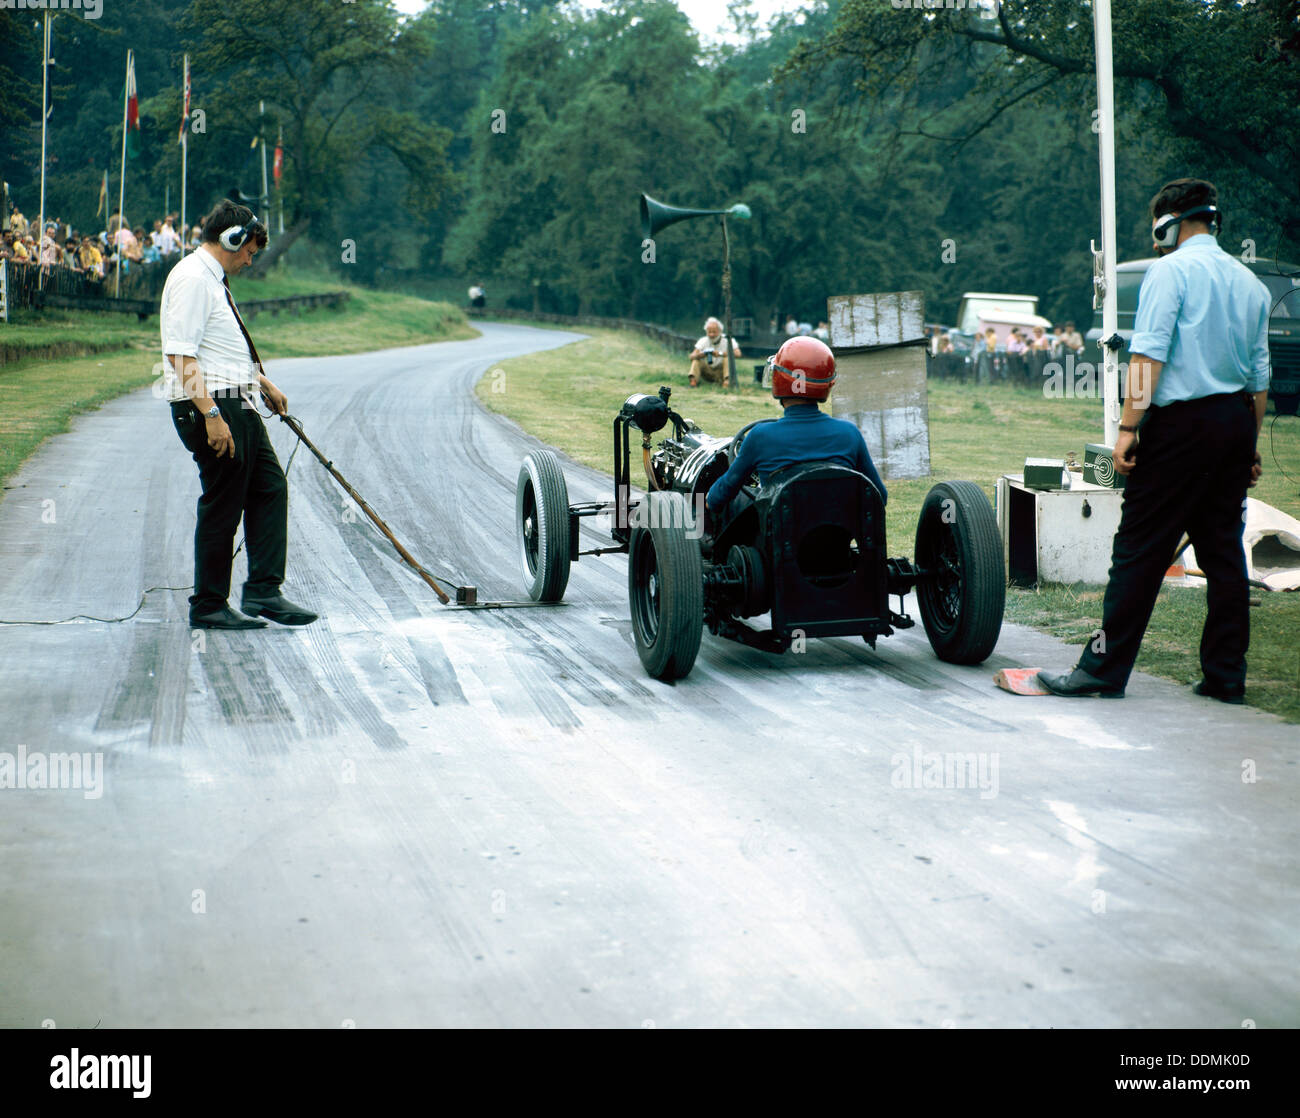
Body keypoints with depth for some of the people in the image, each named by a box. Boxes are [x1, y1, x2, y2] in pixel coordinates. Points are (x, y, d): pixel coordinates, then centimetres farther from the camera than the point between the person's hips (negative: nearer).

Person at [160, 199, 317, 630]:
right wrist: (211, 415, -27)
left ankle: (264, 591, 13)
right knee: (221, 508, -3)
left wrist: (264, 384, 35)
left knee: (270, 487, 10)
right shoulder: (193, 279, -15)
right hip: (210, 405, -11)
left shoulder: (215, 279, 18)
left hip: (236, 404, 11)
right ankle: (208, 607, 7)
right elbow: (180, 355, -23)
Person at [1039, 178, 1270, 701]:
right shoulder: (1250, 283, 16)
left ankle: (1105, 667, -4)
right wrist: (1251, 443, 22)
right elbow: (1260, 374, 17)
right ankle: (1226, 674, 11)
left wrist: (1129, 427, -16)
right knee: (1224, 549, 9)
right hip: (1236, 421, 7)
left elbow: (1148, 355, -14)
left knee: (1139, 548, -5)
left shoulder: (1170, 270, -4)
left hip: (1181, 421, -7)